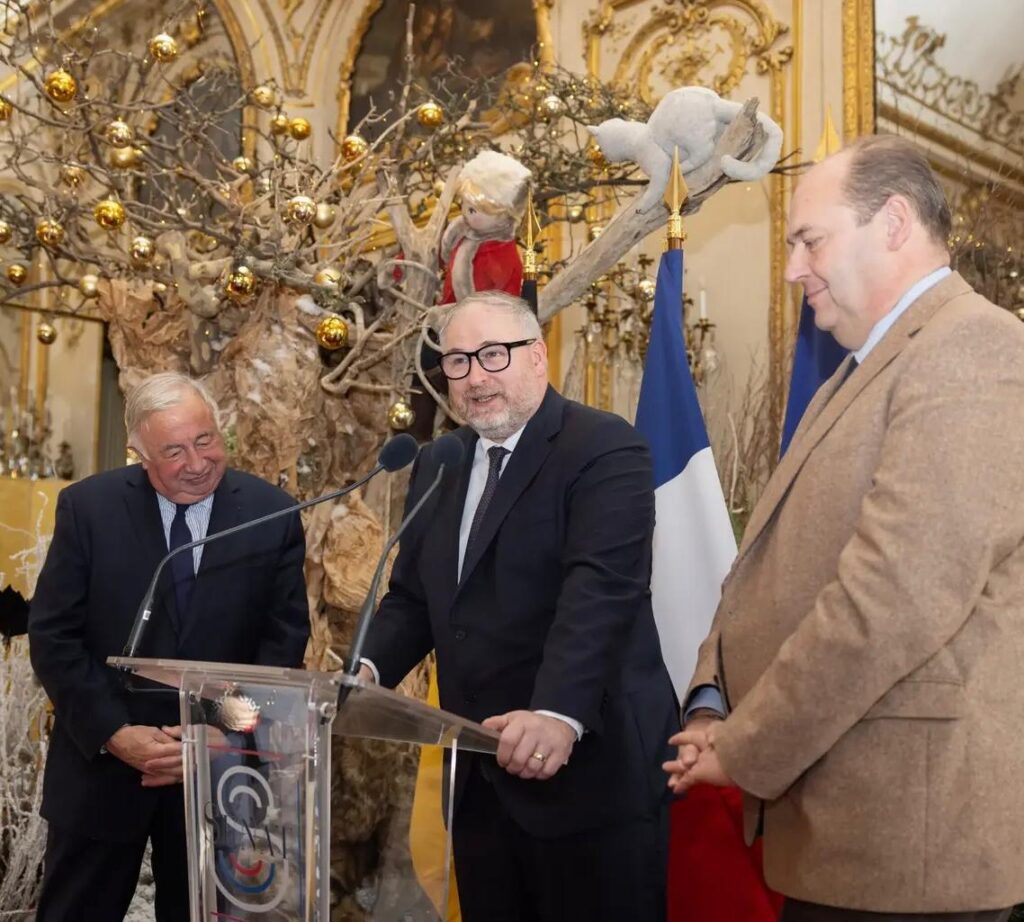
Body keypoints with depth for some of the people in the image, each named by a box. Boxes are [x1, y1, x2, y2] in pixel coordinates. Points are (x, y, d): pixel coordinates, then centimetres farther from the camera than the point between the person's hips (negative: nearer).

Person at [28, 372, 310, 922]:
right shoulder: (87, 507, -6)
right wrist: (114, 732, -15)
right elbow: (53, 635, -6)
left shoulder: (272, 515, -5)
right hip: (101, 760, 0)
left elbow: (285, 640, -4)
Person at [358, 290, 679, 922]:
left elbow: (601, 591, -24)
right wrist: (368, 669, -5)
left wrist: (558, 715, -37)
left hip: (588, 770, -7)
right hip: (479, 780, 7)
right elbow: (412, 596, 15)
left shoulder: (605, 449, -12)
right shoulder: (438, 466, 12)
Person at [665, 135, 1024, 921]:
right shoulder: (866, 372, 17)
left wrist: (747, 754, -15)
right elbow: (776, 561, 15)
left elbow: (897, 599, -24)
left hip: (903, 831, -9)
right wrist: (714, 704, 0)